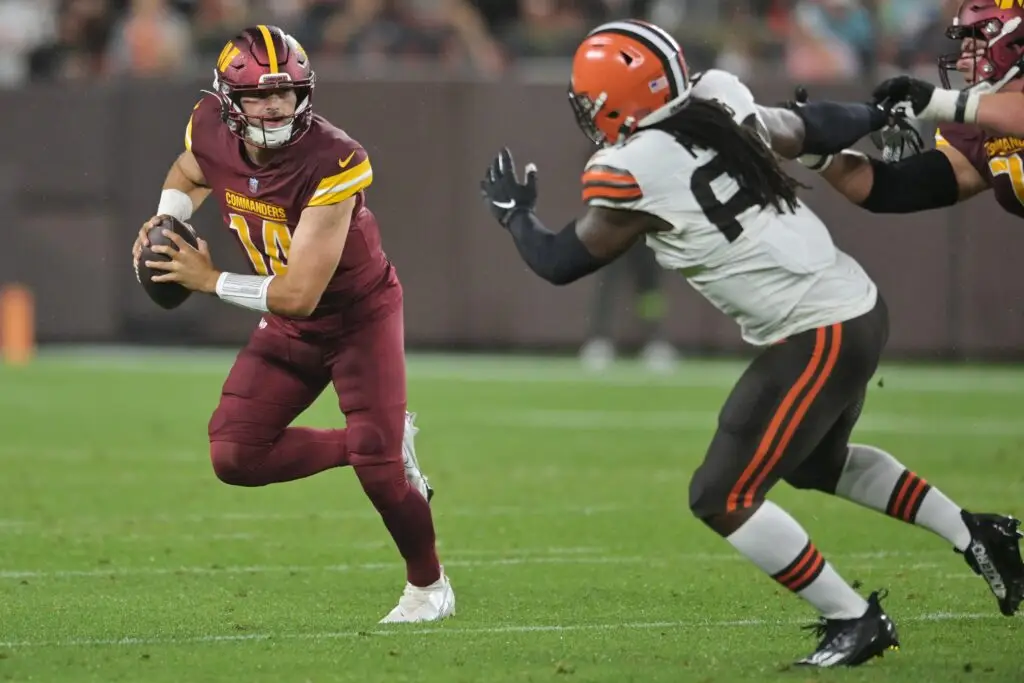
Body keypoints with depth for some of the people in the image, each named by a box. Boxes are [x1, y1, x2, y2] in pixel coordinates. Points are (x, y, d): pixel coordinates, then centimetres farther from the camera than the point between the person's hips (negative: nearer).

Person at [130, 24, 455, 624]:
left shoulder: (332, 165, -33)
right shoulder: (212, 133, -16)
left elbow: (300, 295, -33)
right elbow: (188, 174, 13)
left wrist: (211, 281, -23)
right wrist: (166, 223, -8)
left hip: (359, 314, -6)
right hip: (289, 329, 6)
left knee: (377, 465, -15)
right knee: (235, 456, -4)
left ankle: (429, 587, 11)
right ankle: (379, 444, 13)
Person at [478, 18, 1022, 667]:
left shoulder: (632, 173, -17)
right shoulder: (719, 105, 1)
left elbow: (561, 262, -2)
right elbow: (807, 130, 17)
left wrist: (514, 212, 17)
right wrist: (881, 115, 35)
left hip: (818, 338, -9)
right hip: (858, 305, 9)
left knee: (723, 498, 0)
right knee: (817, 461, 31)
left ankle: (853, 620, 6)